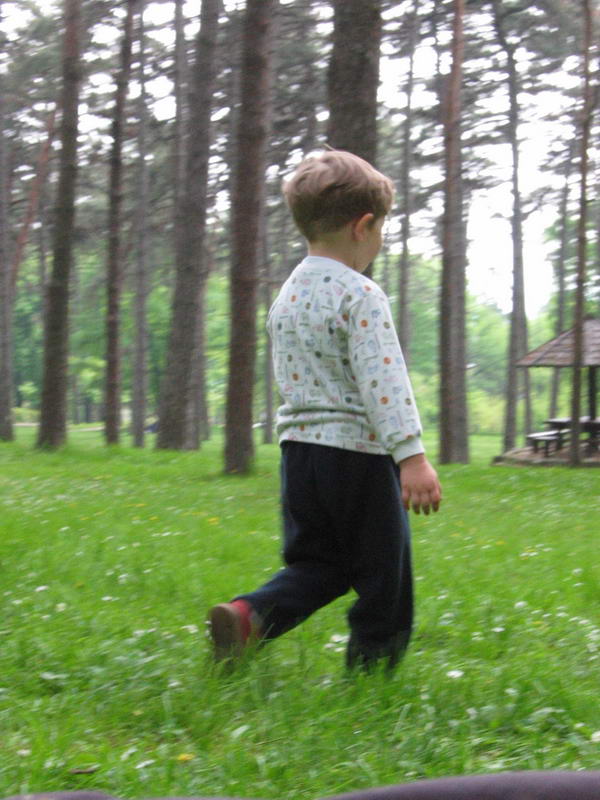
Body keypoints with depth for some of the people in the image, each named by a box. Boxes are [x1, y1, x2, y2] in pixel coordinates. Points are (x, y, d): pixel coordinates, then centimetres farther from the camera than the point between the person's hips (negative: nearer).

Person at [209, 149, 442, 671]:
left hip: (299, 449, 7)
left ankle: (249, 616, -7)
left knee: (317, 563, 17)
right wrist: (411, 455, -28)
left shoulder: (286, 297, 12)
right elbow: (382, 378, -23)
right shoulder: (360, 296, -13)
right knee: (384, 586, 5)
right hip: (359, 454, -7)